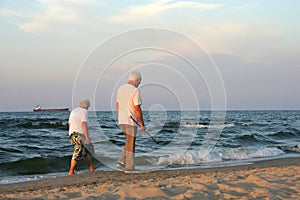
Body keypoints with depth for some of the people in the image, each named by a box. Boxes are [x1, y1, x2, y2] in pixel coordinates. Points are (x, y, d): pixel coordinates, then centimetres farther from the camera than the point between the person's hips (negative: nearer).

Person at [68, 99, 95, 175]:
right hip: (79, 134, -9)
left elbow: (70, 124, 19)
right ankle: (71, 172, -9)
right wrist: (87, 136, -25)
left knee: (85, 151, 18)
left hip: (73, 134, 9)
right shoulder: (84, 112, -8)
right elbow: (83, 124, -20)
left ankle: (92, 168, 23)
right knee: (78, 153, -8)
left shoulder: (73, 111, 17)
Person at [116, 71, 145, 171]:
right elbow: (137, 109, -17)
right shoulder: (135, 91, -15)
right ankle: (129, 167, 6)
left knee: (129, 143, 18)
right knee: (131, 145, 1)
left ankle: (121, 162, 9)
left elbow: (117, 105, 15)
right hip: (131, 121, -8)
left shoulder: (121, 88, 10)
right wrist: (142, 123, -10)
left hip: (121, 121, 8)